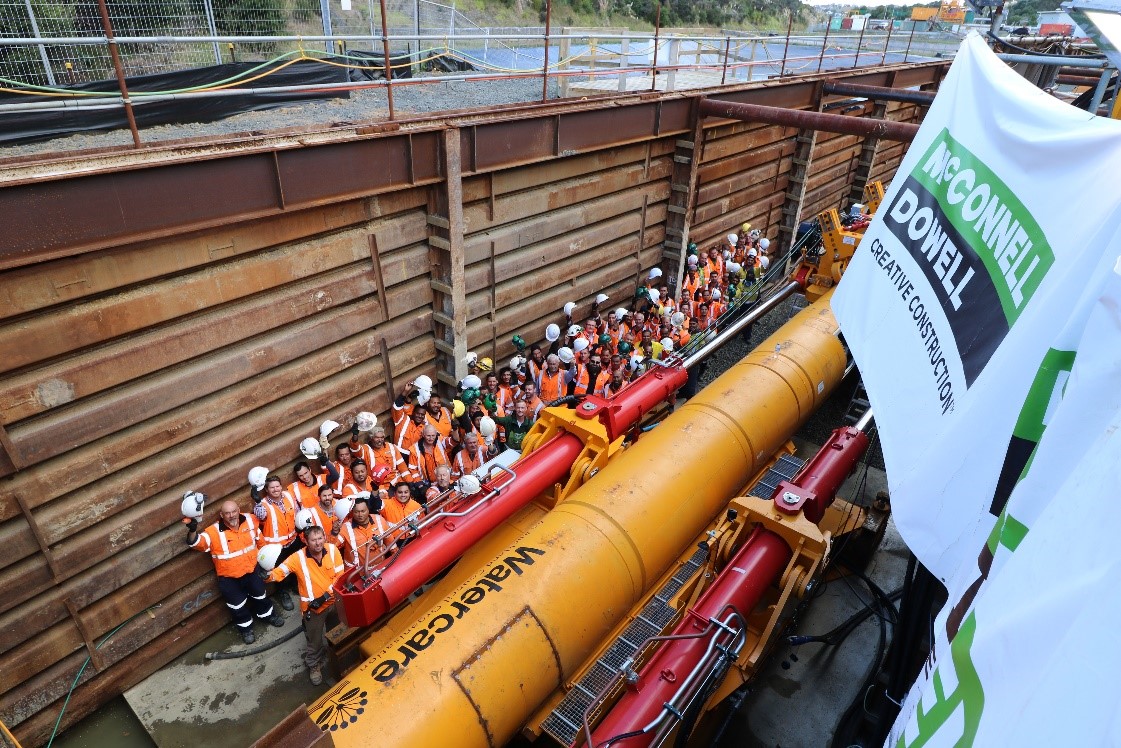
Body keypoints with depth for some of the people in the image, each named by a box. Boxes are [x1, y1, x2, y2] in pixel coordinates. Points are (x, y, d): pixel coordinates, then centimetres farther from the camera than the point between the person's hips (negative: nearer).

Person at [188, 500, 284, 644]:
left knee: (260, 594, 22)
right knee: (238, 605, 7)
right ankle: (246, 628, 35)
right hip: (229, 578, -3)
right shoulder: (214, 532, -22)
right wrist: (192, 530, -55)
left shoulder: (251, 520, -11)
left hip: (251, 570, 3)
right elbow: (196, 542, -32)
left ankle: (267, 614, 50)